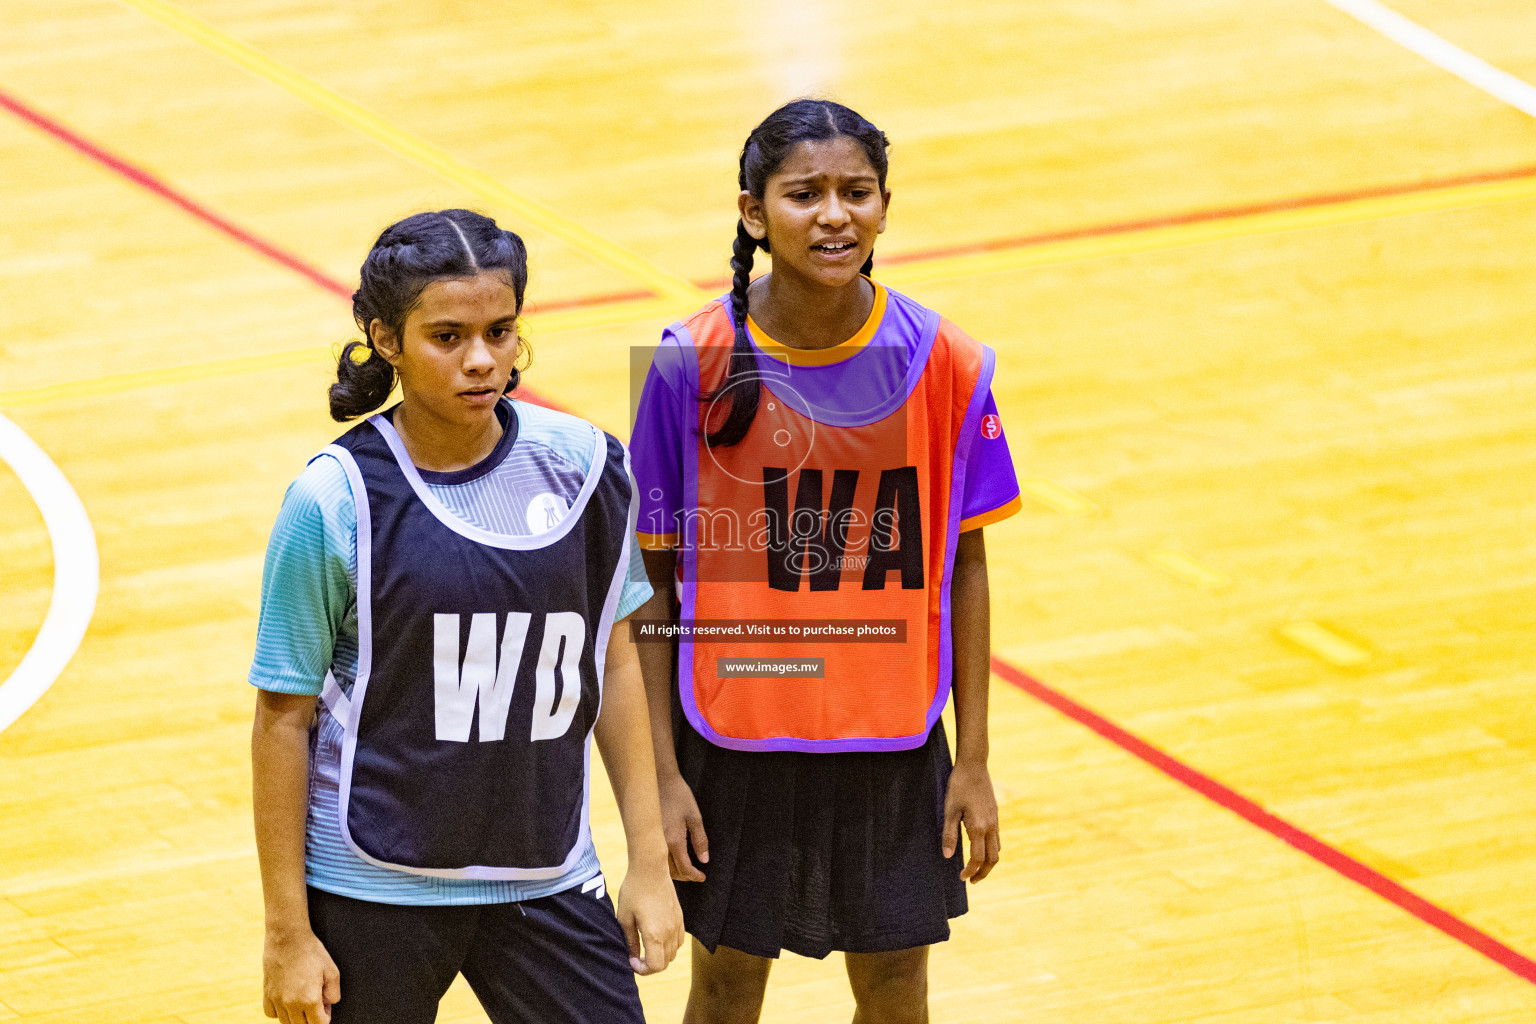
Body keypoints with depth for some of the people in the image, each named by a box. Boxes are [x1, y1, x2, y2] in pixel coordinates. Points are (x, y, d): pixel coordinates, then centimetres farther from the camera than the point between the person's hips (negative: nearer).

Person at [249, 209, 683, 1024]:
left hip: (545, 881, 3)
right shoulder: (334, 502, -13)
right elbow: (284, 717, -7)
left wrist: (649, 862, 8)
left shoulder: (583, 467, -4)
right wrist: (288, 933, -7)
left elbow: (611, 654, 8)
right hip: (372, 892, -3)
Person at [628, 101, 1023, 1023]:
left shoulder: (944, 363, -8)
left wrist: (973, 762, 0)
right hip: (736, 736, -1)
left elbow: (964, 562, 0)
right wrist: (662, 772, -7)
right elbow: (654, 577, -5)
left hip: (893, 739, 1)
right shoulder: (694, 364, -12)